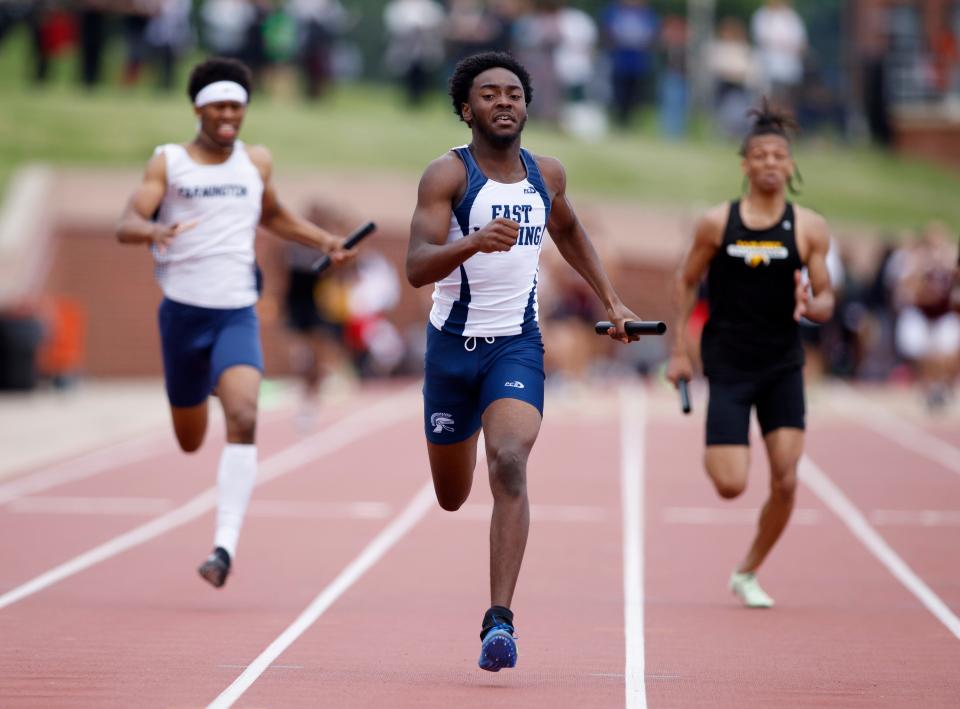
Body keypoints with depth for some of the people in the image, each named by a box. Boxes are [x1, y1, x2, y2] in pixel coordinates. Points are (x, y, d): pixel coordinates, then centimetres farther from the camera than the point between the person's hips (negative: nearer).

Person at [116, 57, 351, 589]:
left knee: (243, 419, -24)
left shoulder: (257, 162, 9)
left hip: (237, 314, 0)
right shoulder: (167, 162, 0)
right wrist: (154, 230, -33)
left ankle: (225, 546, -28)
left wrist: (322, 240, 14)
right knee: (190, 441, 13)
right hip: (182, 311, 0)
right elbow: (126, 225, -10)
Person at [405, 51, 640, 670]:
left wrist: (612, 300, 19)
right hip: (454, 343, -1)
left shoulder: (548, 175, 3)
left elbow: (569, 233, 26)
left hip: (518, 345, 1)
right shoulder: (448, 174, -11)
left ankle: (500, 620, -30)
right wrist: (474, 242, -41)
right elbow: (417, 268, -23)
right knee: (452, 498, 13)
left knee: (509, 464, -25)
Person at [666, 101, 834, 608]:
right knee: (731, 485, -9)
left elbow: (826, 303, 3)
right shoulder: (716, 224, -3)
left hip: (783, 367, 2)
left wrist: (810, 306, -21)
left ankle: (747, 573, 14)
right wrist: (678, 350, 5)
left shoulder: (809, 228, -1)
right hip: (728, 366, -2)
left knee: (785, 481, -7)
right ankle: (716, 455, 30)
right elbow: (686, 281, 8)